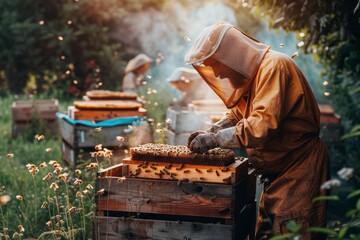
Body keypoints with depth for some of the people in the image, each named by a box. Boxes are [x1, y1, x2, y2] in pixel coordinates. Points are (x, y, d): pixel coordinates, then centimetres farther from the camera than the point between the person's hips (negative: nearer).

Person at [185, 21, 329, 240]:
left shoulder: (274, 66, -21)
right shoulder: (249, 72, 9)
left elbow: (263, 126, -31)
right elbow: (236, 115, 18)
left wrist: (215, 139, -23)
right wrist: (209, 132, -1)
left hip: (299, 170, -9)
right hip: (276, 172, 9)